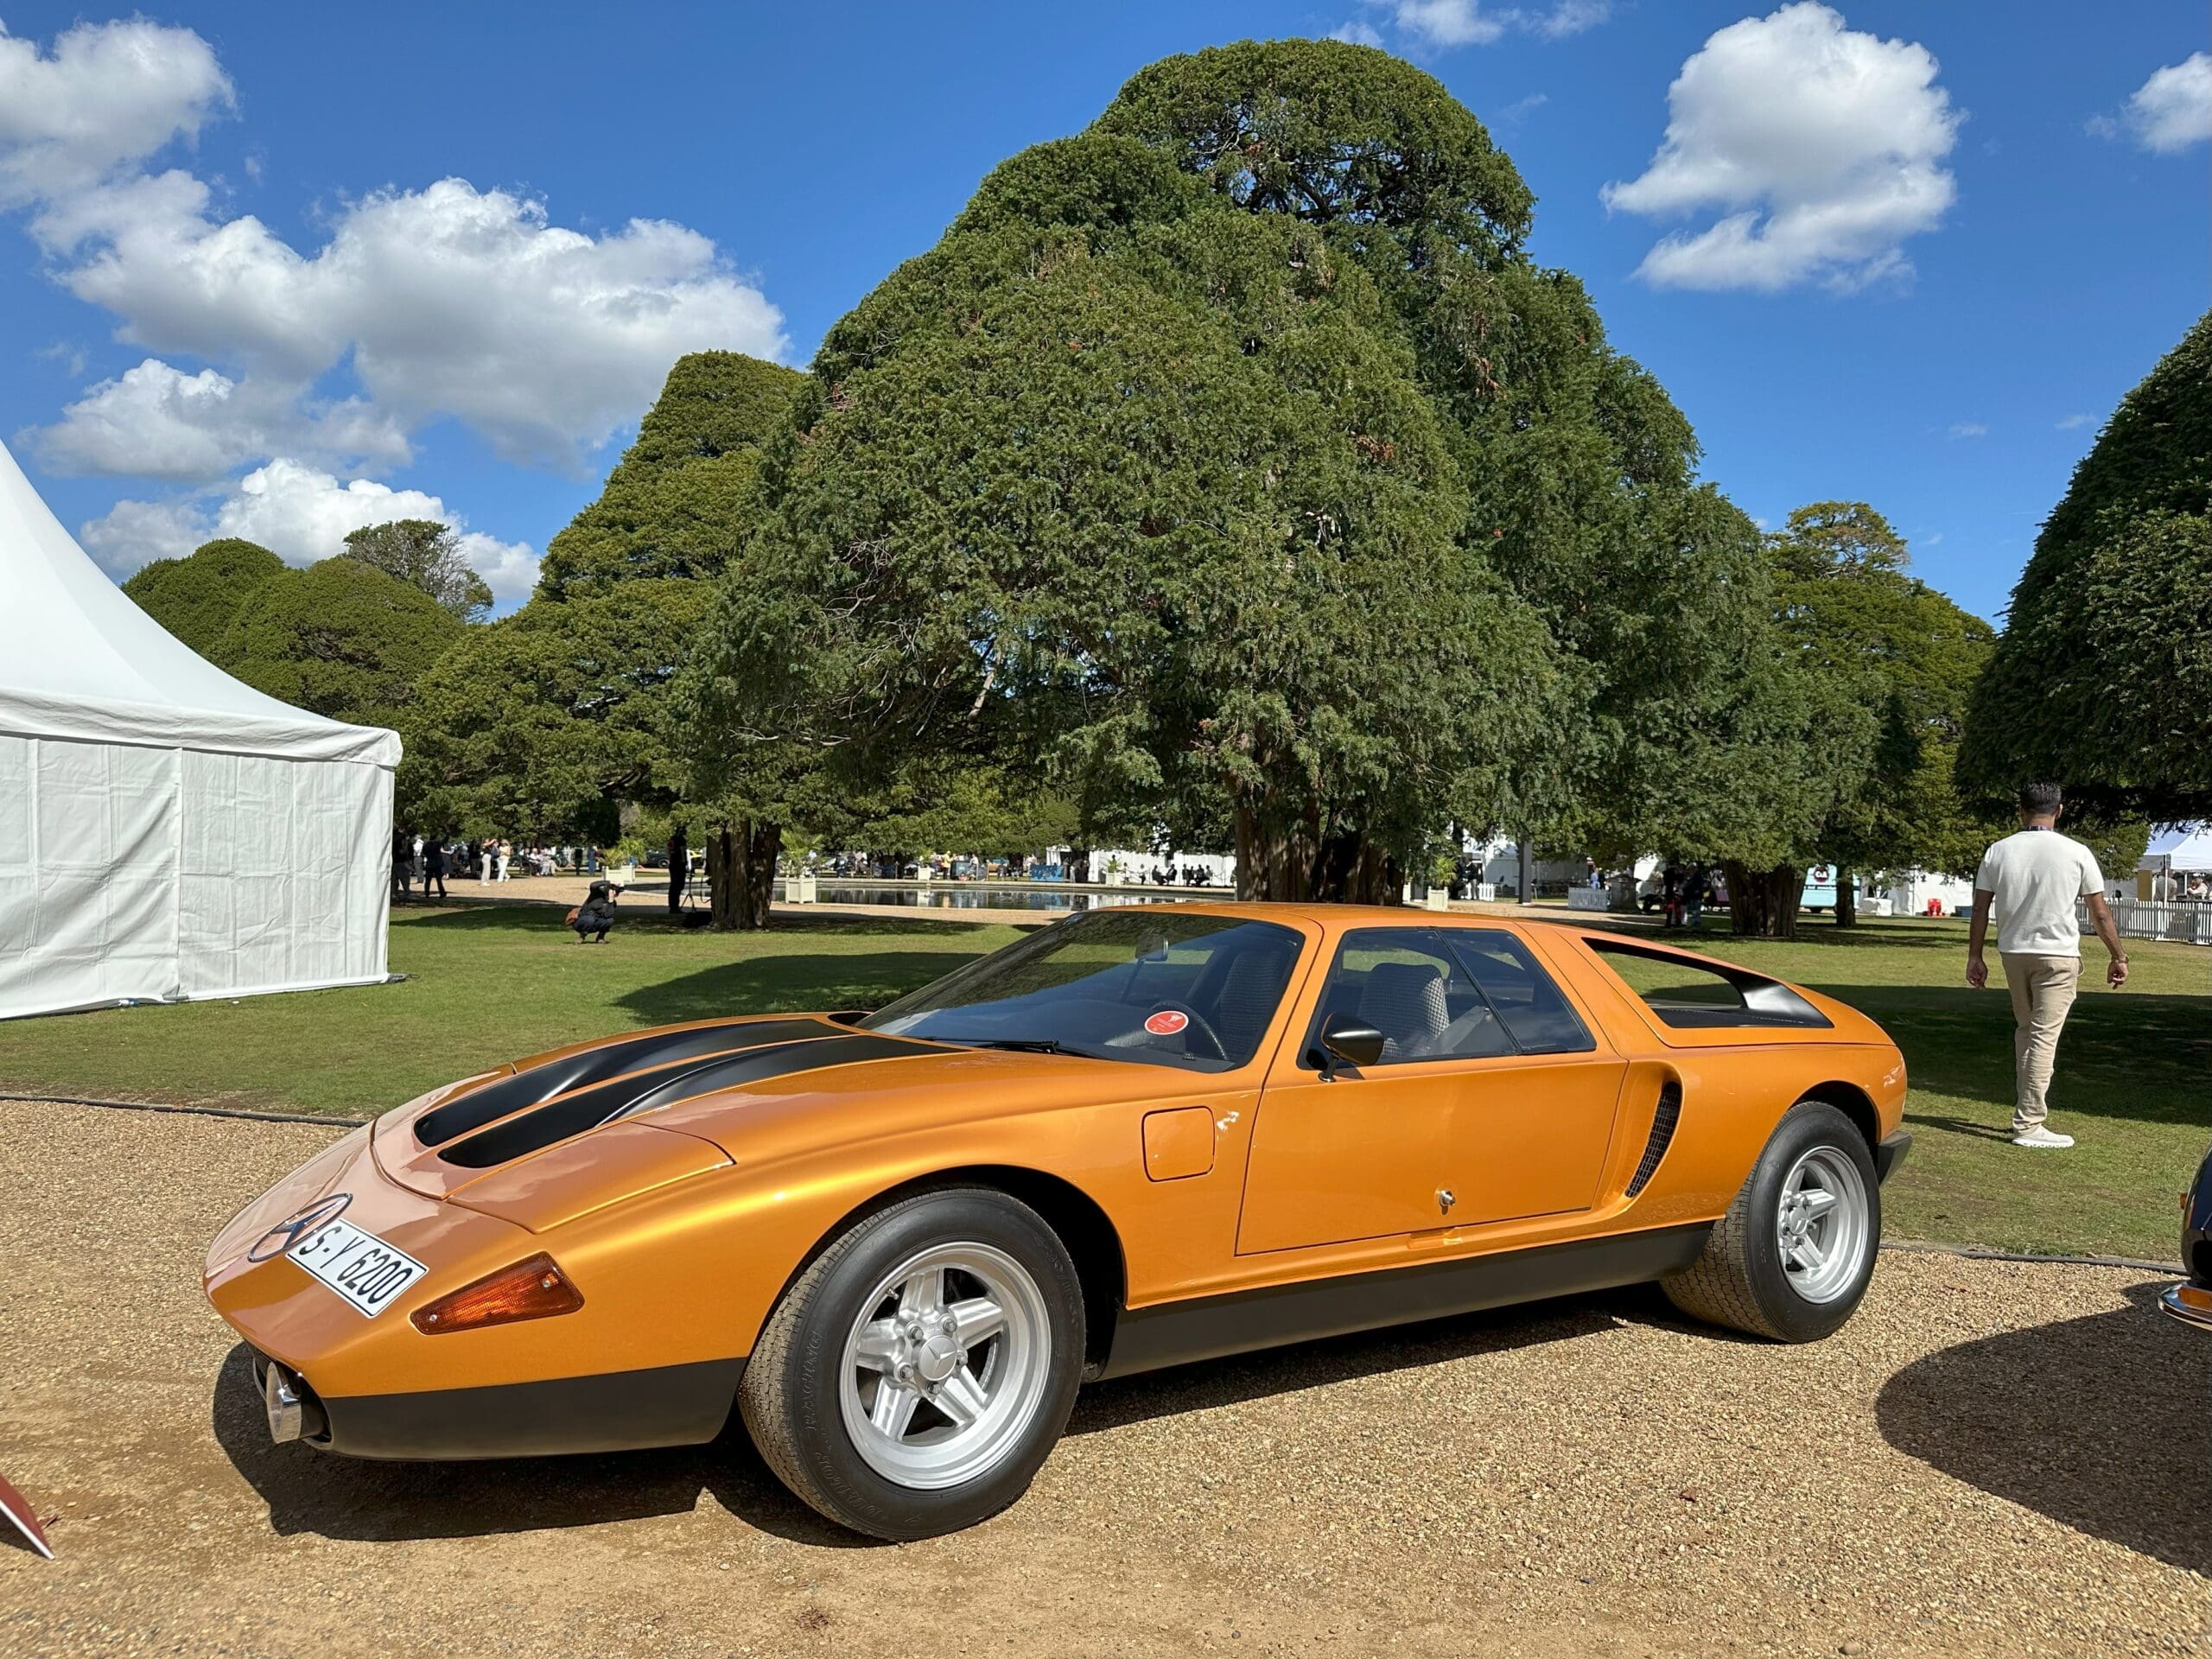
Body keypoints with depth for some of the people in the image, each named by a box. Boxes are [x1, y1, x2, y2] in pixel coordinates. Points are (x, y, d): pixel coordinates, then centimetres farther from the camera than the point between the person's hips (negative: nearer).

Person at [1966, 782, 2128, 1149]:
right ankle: (2028, 1124, -5)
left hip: (2012, 953, 3)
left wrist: (1975, 957, 9)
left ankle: (2028, 1109, 23)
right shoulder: (2076, 853, -6)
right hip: (2058, 956, -3)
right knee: (2044, 1037, -3)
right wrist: (2119, 957, 7)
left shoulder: (1998, 852, 1)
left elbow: (1980, 909, 2)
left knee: (2025, 1031, 19)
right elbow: (2100, 913, -2)